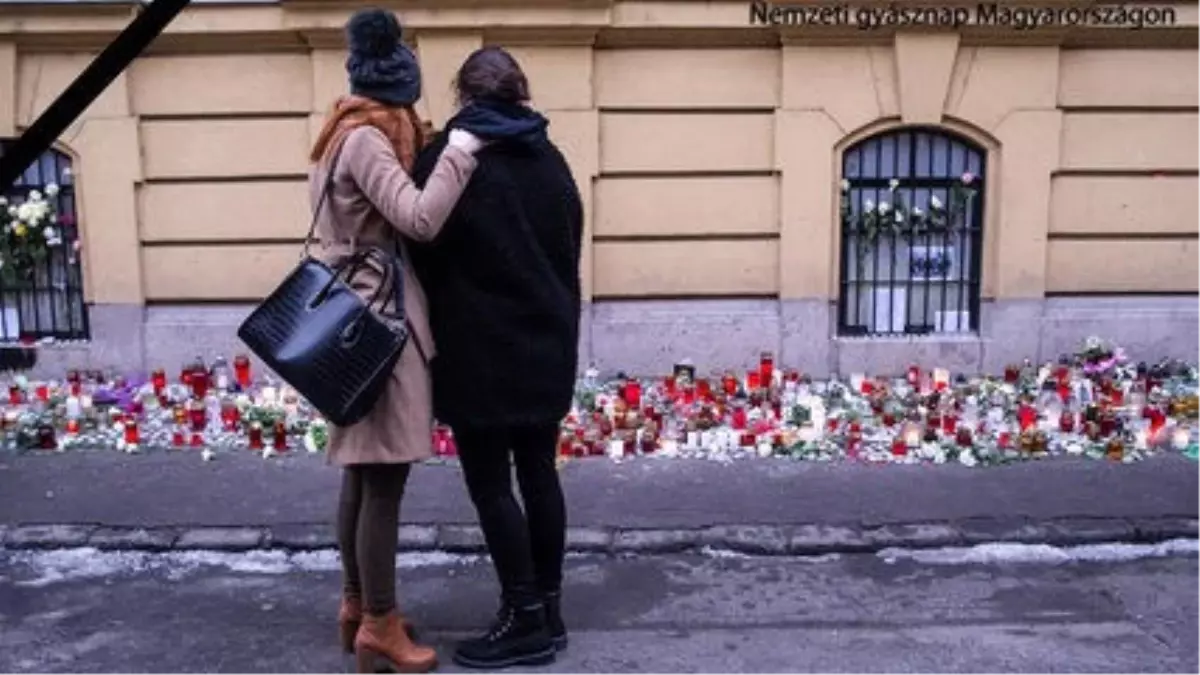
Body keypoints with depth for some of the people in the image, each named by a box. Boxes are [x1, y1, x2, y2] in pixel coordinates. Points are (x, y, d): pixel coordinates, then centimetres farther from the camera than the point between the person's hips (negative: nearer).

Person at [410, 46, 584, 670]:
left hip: (479, 349, -6)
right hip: (546, 343, 6)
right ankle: (547, 609, 21)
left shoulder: (447, 155, -8)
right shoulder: (550, 159, 9)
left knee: (490, 483, 2)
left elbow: (426, 250, -6)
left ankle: (526, 620, 8)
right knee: (538, 474, 12)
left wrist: (430, 331, 6)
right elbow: (570, 250, 11)